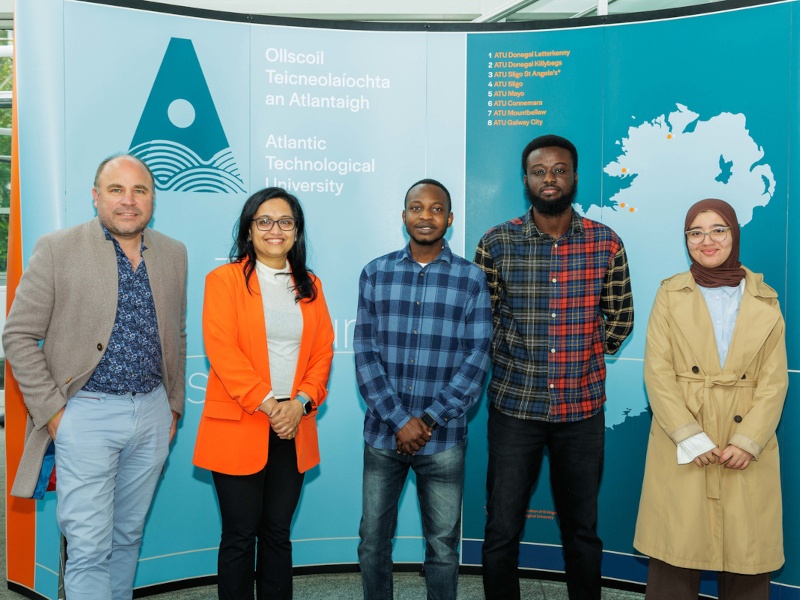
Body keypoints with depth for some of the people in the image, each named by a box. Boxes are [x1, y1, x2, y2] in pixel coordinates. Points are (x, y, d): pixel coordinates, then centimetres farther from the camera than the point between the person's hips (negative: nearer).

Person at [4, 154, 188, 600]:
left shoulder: (173, 254, 7)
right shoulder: (58, 249, -6)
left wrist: (175, 406, 13)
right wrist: (52, 411, -8)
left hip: (152, 414, 4)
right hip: (86, 413, -4)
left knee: (128, 536, 17)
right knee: (89, 548, 0)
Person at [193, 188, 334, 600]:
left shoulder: (309, 286, 13)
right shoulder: (224, 279, -1)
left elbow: (323, 350, 7)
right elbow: (221, 349, -10)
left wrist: (301, 402, -8)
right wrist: (268, 404, -16)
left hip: (293, 429, 4)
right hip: (239, 428, -3)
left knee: (278, 532, 12)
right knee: (240, 535, 5)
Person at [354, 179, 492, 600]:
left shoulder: (471, 280, -2)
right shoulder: (375, 274, 1)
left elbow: (476, 359, -5)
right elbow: (365, 353, -3)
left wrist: (429, 418, -12)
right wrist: (399, 421, -12)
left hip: (443, 438, -1)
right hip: (383, 433, 1)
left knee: (443, 545, 12)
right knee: (373, 540, 13)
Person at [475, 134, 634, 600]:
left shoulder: (607, 244, -1)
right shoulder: (497, 244, -4)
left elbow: (620, 319, 10)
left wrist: (584, 356, 6)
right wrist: (514, 360, 4)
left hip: (583, 406, 1)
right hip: (514, 404, -1)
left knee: (582, 529, 15)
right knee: (502, 532, 6)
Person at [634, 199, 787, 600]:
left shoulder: (765, 301, 7)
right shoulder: (670, 295, 3)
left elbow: (774, 380, 2)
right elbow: (657, 372, -4)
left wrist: (747, 441, -10)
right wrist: (690, 438, -13)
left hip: (747, 450, 2)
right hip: (683, 448, -1)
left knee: (746, 554, 7)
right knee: (677, 553, 3)